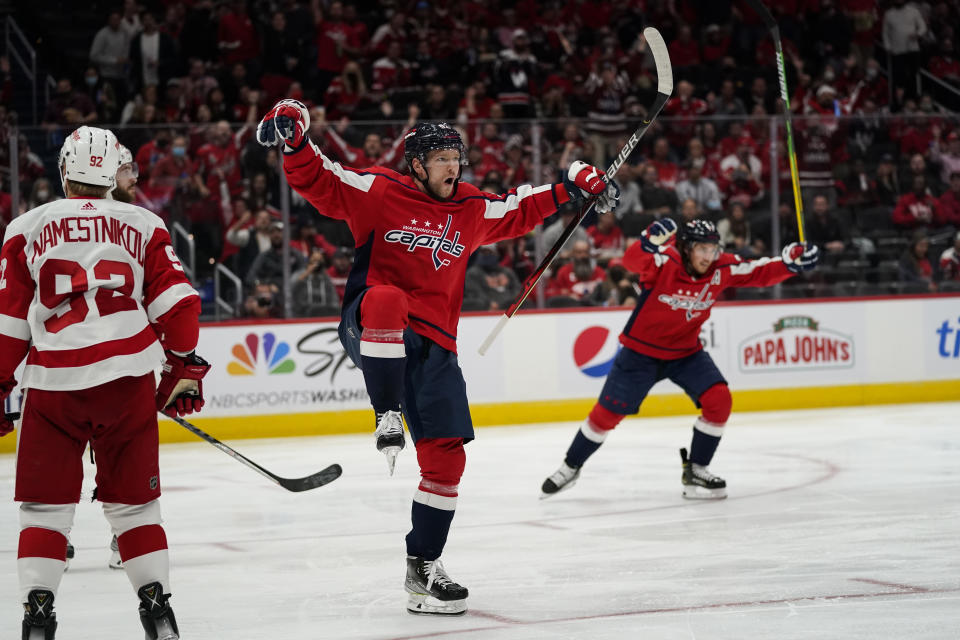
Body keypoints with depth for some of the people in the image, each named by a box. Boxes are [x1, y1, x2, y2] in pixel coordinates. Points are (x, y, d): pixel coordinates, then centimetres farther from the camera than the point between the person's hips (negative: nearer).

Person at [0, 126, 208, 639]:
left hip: (54, 384, -1)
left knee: (45, 503, 8)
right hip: (129, 381, 1)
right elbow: (177, 303, 4)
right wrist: (184, 368, 14)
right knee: (133, 500, 12)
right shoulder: (142, 225, 9)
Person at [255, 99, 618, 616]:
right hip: (371, 333, -5)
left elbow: (518, 211, 27)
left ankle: (422, 570, 11)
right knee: (387, 300, -42)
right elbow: (319, 183, -8)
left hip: (433, 345, 5)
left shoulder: (472, 210, 12)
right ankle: (386, 419, -35)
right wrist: (295, 141, -25)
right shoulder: (378, 191, -3)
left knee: (446, 456, -1)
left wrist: (570, 188, 20)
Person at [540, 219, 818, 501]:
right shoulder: (666, 261, -26)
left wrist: (791, 262, -25)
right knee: (607, 413, 0)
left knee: (719, 400, -15)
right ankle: (571, 467, 23)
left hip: (686, 352, 4)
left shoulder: (722, 268, -12)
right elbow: (632, 261, -44)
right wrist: (648, 243, -66)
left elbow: (760, 273, -7)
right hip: (641, 350, -4)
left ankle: (695, 470, 1)